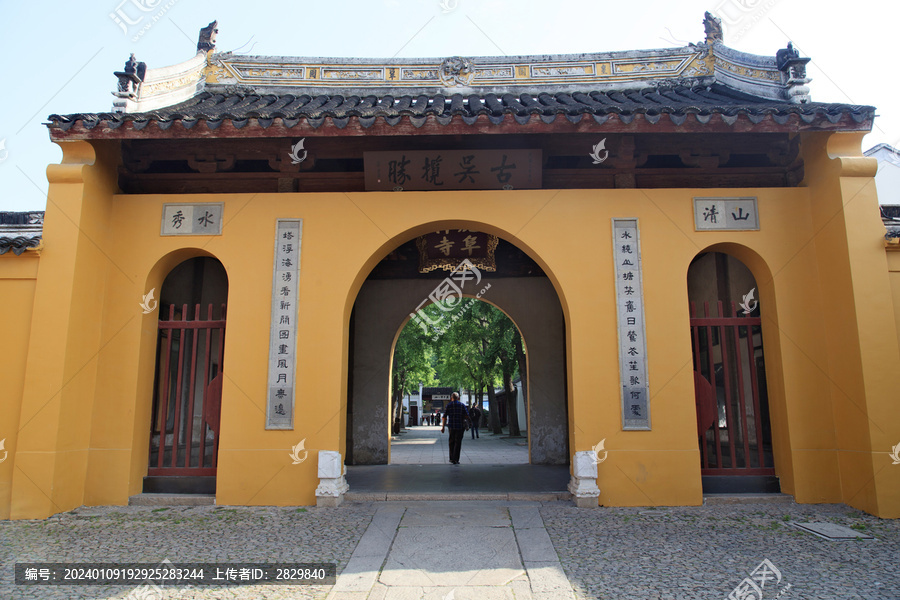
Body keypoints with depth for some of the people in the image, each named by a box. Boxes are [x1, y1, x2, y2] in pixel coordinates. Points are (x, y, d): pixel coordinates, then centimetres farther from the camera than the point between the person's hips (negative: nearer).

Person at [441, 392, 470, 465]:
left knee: (452, 442, 17)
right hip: (460, 426, -1)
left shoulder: (448, 405, 2)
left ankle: (451, 458, 21)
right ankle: (455, 460, -3)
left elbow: (444, 417, -2)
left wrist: (443, 427, 1)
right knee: (458, 443, 2)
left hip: (451, 426, 1)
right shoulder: (462, 405, 1)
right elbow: (467, 416, -2)